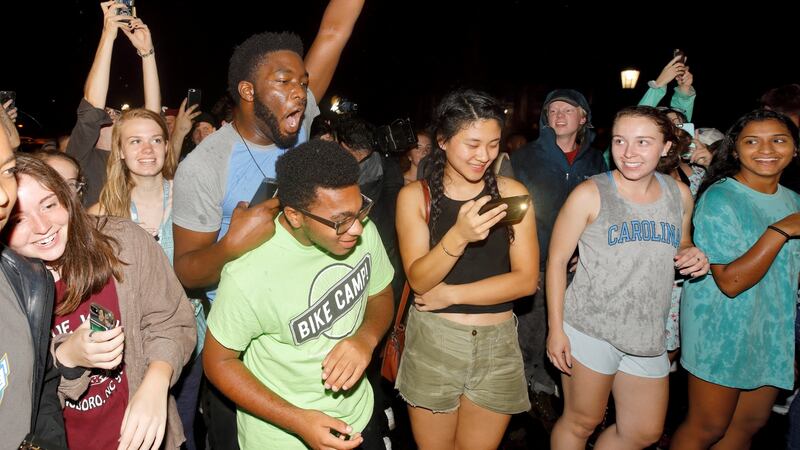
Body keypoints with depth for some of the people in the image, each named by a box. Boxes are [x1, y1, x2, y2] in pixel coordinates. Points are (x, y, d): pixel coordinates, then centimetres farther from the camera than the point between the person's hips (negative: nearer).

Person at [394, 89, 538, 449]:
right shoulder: (415, 195, -5)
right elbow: (419, 280, -13)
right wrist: (458, 236, -31)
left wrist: (451, 294, -13)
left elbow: (526, 280, -6)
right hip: (432, 342, -1)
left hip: (497, 345, 1)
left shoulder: (512, 193, -2)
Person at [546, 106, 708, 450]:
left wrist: (693, 256, -4)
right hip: (590, 328, -5)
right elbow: (557, 259, -7)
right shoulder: (590, 194, -10)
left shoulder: (680, 195, 4)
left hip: (648, 334, 5)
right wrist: (555, 328, -11)